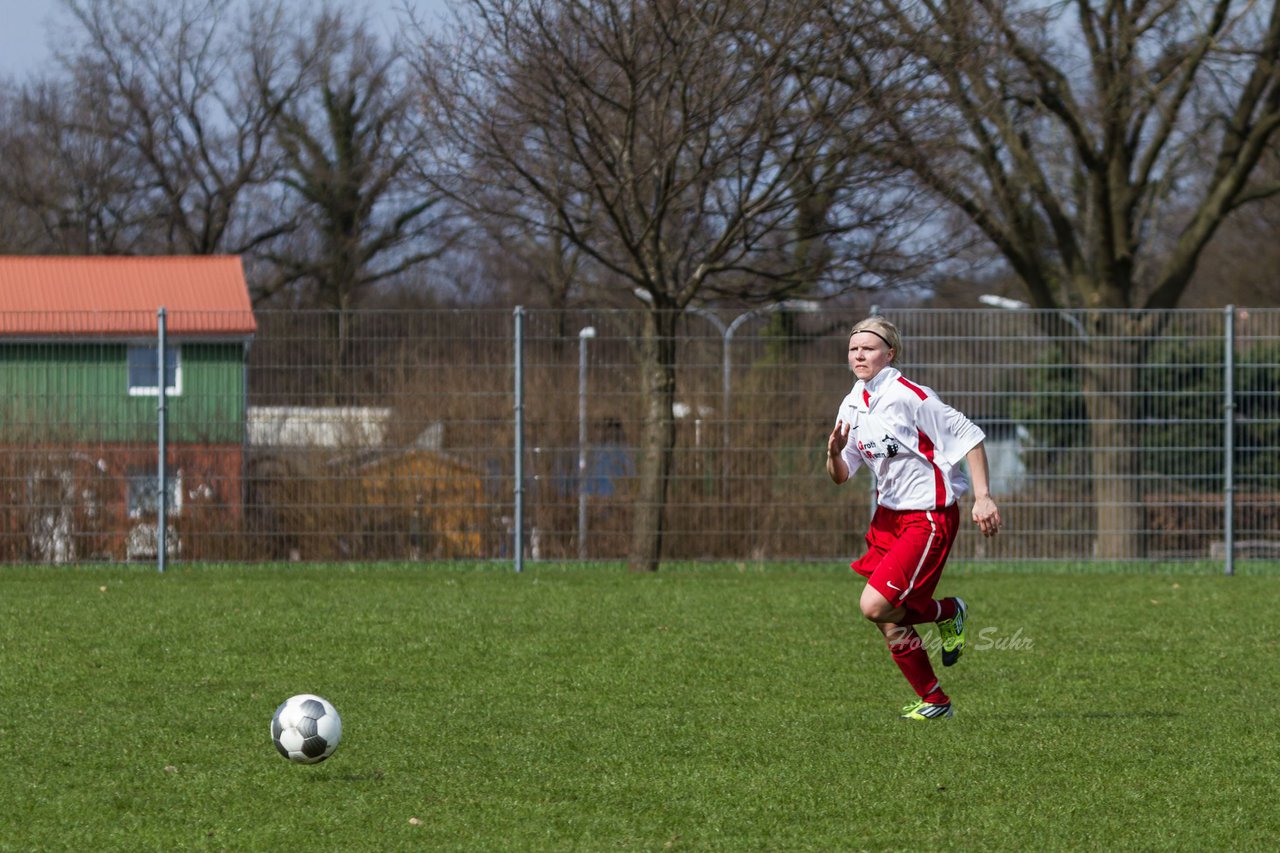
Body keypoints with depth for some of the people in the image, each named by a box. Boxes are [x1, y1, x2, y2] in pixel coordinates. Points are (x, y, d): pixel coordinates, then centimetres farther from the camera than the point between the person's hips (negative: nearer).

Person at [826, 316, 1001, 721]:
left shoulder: (909, 396, -17)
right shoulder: (852, 406, 6)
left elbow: (970, 437, -13)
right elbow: (840, 476, 9)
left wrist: (983, 497, -17)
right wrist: (835, 452, -14)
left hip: (930, 517, -7)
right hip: (888, 516, 7)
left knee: (875, 606, -18)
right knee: (891, 626, 4)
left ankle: (948, 612, 9)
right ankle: (933, 700, 21)